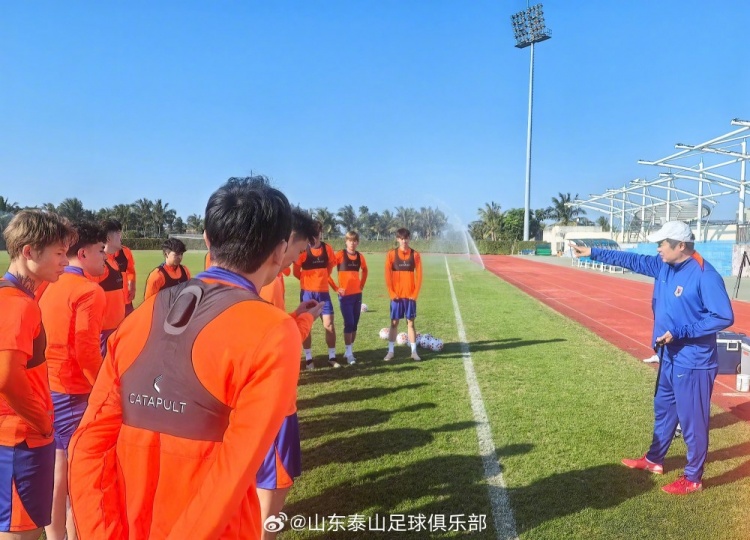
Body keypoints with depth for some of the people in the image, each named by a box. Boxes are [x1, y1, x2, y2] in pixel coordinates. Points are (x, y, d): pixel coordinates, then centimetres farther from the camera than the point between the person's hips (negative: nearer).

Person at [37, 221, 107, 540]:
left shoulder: (50, 287, 9)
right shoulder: (89, 291, -15)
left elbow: (46, 340, 11)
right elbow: (87, 350, -20)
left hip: (47, 388, 8)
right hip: (74, 391, -8)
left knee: (57, 469, 18)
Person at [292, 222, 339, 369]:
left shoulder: (327, 249, 1)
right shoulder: (303, 250, -9)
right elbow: (296, 272, -3)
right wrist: (309, 280, 8)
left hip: (323, 291, 3)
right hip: (307, 292, -3)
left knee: (329, 324, 0)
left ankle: (332, 357, 11)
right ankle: (308, 358, 13)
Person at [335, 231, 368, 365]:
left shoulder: (360, 256, 6)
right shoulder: (340, 255, -10)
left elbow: (364, 270, 24)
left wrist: (362, 285, 13)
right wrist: (336, 287, -11)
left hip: (357, 294, 5)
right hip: (345, 295, -5)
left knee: (355, 324, 9)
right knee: (349, 323, -8)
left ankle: (350, 350, 21)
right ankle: (349, 353, 0)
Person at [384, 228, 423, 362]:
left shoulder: (415, 254, 1)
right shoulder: (392, 254, -1)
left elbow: (419, 275, 0)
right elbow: (388, 275, -2)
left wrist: (415, 293, -7)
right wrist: (392, 293, -9)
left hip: (410, 295, 0)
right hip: (396, 295, 0)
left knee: (410, 322, 6)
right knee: (394, 323, 5)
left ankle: (414, 352, 10)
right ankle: (390, 351, 11)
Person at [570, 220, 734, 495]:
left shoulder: (705, 275, -22)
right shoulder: (664, 266, 2)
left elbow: (724, 317, -23)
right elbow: (632, 260, 13)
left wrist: (680, 332, -25)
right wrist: (593, 253, 13)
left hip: (693, 362, -9)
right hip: (671, 357, 9)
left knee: (692, 420, 5)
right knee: (663, 409, 22)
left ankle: (693, 478, 22)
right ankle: (653, 460, 40)